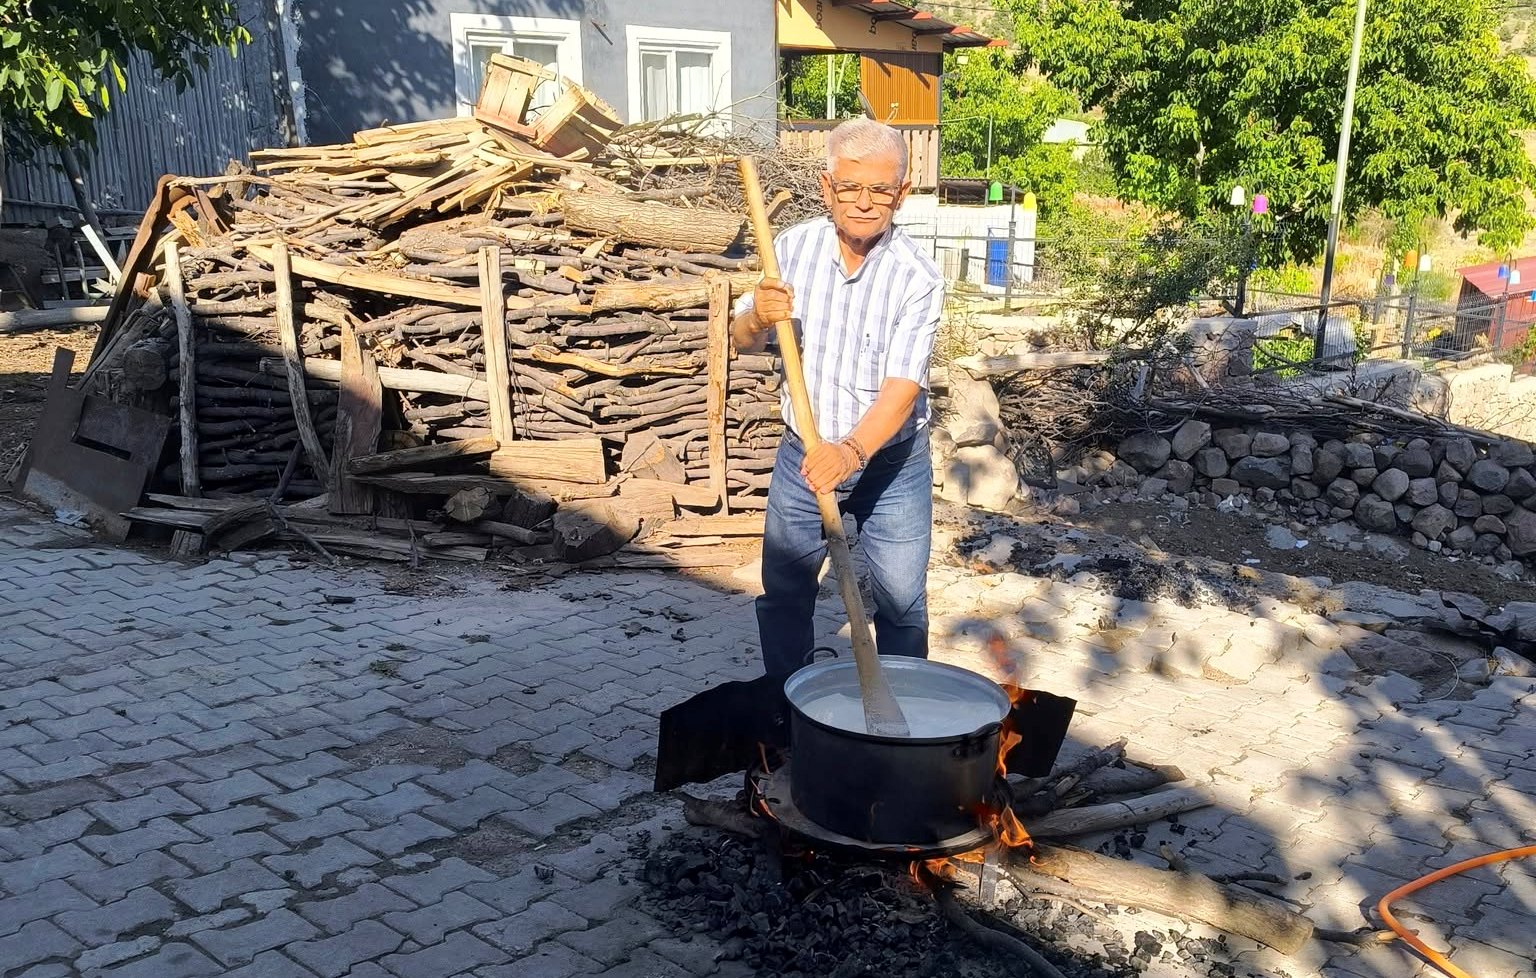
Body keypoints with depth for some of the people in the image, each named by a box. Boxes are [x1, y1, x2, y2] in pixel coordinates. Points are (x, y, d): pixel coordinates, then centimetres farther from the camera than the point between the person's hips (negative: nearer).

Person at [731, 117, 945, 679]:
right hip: (803, 457, 4)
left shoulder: (917, 278, -18)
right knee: (784, 595, 16)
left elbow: (902, 387, -27)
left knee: (901, 604, 6)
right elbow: (742, 344, 0)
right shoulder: (794, 248, -6)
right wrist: (757, 317, -24)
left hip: (890, 464, -3)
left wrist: (852, 450, -45)